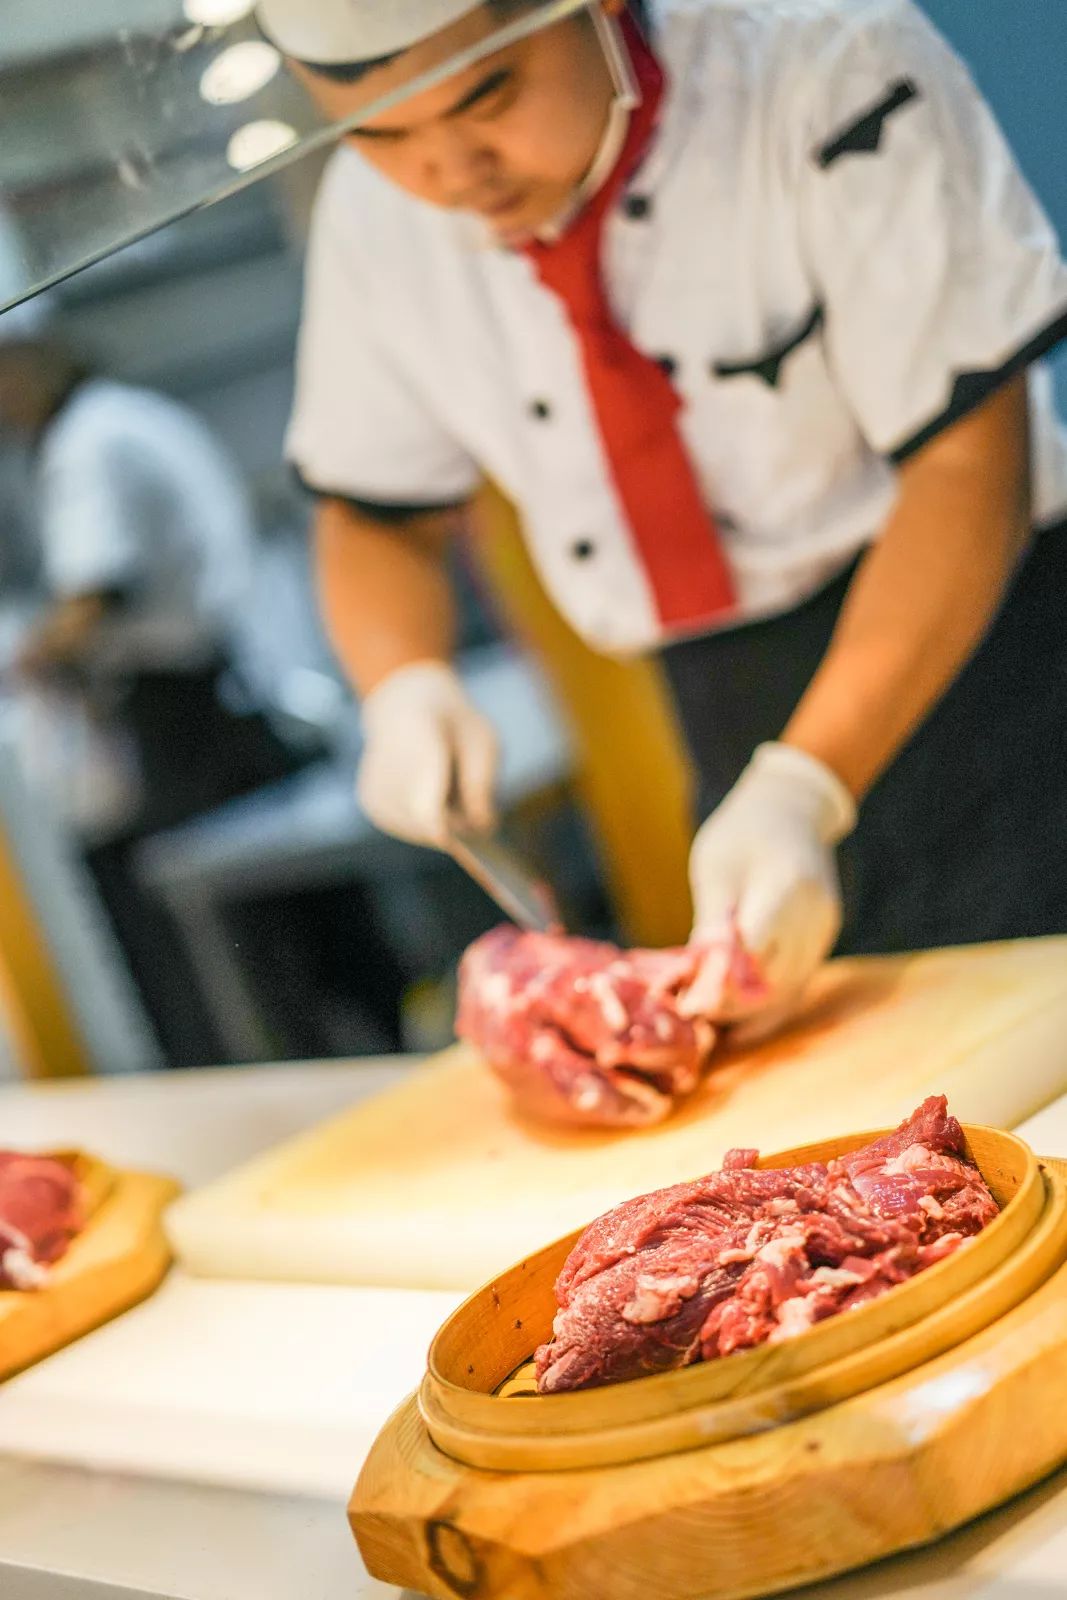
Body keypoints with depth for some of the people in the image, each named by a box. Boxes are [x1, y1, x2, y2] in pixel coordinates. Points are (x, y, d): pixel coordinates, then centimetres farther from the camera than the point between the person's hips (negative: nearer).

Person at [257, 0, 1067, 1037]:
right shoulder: (374, 223, -4)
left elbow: (968, 462, -22)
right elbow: (375, 512, 9)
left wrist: (803, 790, -31)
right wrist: (404, 685, -14)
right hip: (732, 723, 5)